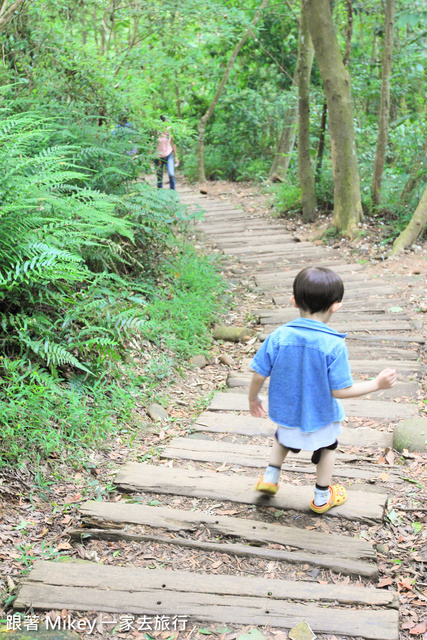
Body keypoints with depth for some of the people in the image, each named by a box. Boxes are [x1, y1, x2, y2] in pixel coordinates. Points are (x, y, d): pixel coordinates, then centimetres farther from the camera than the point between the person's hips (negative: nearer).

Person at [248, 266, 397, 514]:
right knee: (328, 447, 30)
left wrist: (253, 399, 7)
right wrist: (377, 384, -12)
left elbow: (259, 375, -13)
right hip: (321, 418, -2)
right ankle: (322, 497, 42)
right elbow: (340, 391, -23)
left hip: (285, 412, 2)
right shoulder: (335, 345, -27)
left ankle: (271, 477, 33)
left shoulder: (278, 337, -20)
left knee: (284, 439, 37)